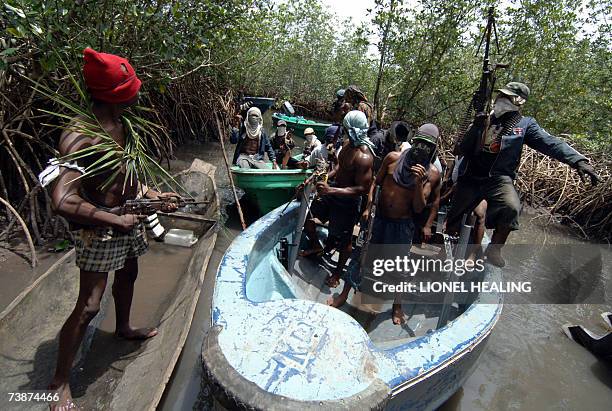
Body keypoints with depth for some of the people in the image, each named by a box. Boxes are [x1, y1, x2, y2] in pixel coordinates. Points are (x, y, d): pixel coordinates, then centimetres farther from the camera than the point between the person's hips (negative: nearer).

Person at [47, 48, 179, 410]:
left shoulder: (121, 126, 0)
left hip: (128, 220, 9)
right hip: (100, 230, -9)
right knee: (88, 307, -2)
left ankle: (124, 327, 54)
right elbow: (63, 201, -34)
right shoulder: (80, 136, -27)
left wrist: (153, 195, 8)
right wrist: (115, 220, -26)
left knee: (128, 274, 26)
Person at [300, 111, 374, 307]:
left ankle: (338, 271, 35)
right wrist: (325, 178, 0)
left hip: (347, 201, -9)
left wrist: (332, 190, -33)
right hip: (334, 191, 9)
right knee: (306, 213, 18)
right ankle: (315, 245, 44)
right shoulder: (348, 144, -3)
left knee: (343, 240, 9)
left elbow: (362, 188, -29)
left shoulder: (363, 156, -29)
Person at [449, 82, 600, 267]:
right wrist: (475, 128, -13)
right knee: (454, 218, 6)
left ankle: (494, 250, -10)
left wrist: (578, 160, -23)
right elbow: (463, 149, 3)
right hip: (470, 176, 2)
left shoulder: (525, 124, 4)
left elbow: (551, 143, -9)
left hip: (498, 178, -2)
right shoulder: (484, 120, 9)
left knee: (511, 207, -30)